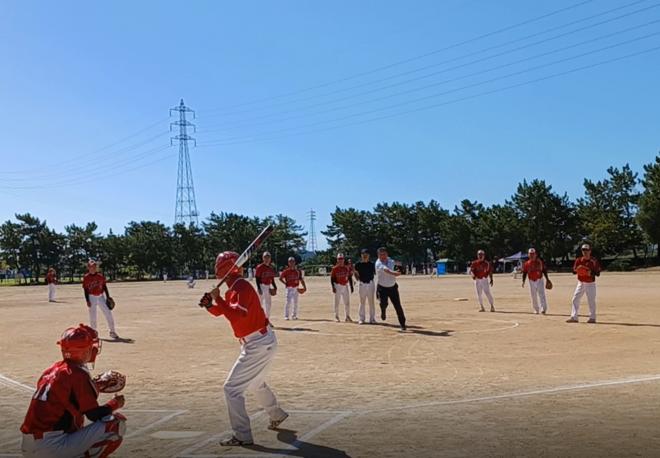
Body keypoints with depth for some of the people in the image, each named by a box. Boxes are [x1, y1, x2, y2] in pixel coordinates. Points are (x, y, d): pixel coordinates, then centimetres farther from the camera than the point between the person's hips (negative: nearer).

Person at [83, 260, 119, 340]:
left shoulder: (100, 276, 5)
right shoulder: (86, 277, -3)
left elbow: (104, 287, 10)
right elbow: (85, 290, -4)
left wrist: (108, 297, 5)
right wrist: (87, 301, -10)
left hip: (101, 296, 3)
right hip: (92, 297, -2)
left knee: (108, 313, -1)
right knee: (93, 316, 3)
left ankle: (112, 331, 7)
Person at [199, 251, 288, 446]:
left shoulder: (241, 287, -20)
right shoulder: (234, 289, 9)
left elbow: (237, 315, -33)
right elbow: (222, 311, 16)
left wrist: (218, 298, -28)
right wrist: (210, 304, -3)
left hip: (258, 345, -11)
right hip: (264, 342, 11)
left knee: (232, 388, -7)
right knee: (255, 382, 30)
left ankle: (243, 436, -1)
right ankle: (277, 415, 49)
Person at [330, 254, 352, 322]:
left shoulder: (347, 268, 6)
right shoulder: (335, 268, -6)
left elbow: (349, 277, 11)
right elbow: (332, 278, -6)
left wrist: (351, 286, 7)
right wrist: (333, 287, -15)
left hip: (345, 286, 4)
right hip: (338, 286, -4)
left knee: (347, 302, 5)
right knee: (337, 302, 3)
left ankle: (348, 317, 13)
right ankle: (336, 317, 12)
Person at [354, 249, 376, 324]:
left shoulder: (371, 264, 3)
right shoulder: (358, 264, 0)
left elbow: (374, 273, 8)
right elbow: (356, 274, 3)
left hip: (370, 283, 1)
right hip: (362, 284, -1)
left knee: (371, 302, 4)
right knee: (362, 302, 5)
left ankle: (372, 319, 12)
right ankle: (361, 318, 12)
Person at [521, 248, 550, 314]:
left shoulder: (540, 261, 2)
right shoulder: (526, 263, 2)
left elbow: (544, 270, 6)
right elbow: (524, 273, 4)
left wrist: (547, 279, 2)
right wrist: (523, 281, -5)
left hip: (540, 280, -2)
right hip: (531, 281, 2)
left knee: (541, 294, -13)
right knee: (534, 296, 7)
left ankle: (543, 309, -18)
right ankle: (536, 310, 17)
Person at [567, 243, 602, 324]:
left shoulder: (594, 261, -8)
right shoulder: (578, 260, 2)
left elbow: (598, 273, -8)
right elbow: (574, 271, 4)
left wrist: (591, 273, -26)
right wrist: (577, 269, -17)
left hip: (590, 284, -4)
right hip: (580, 283, 4)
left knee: (591, 301, 1)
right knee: (575, 299, -1)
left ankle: (592, 318, 13)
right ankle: (574, 317, 3)